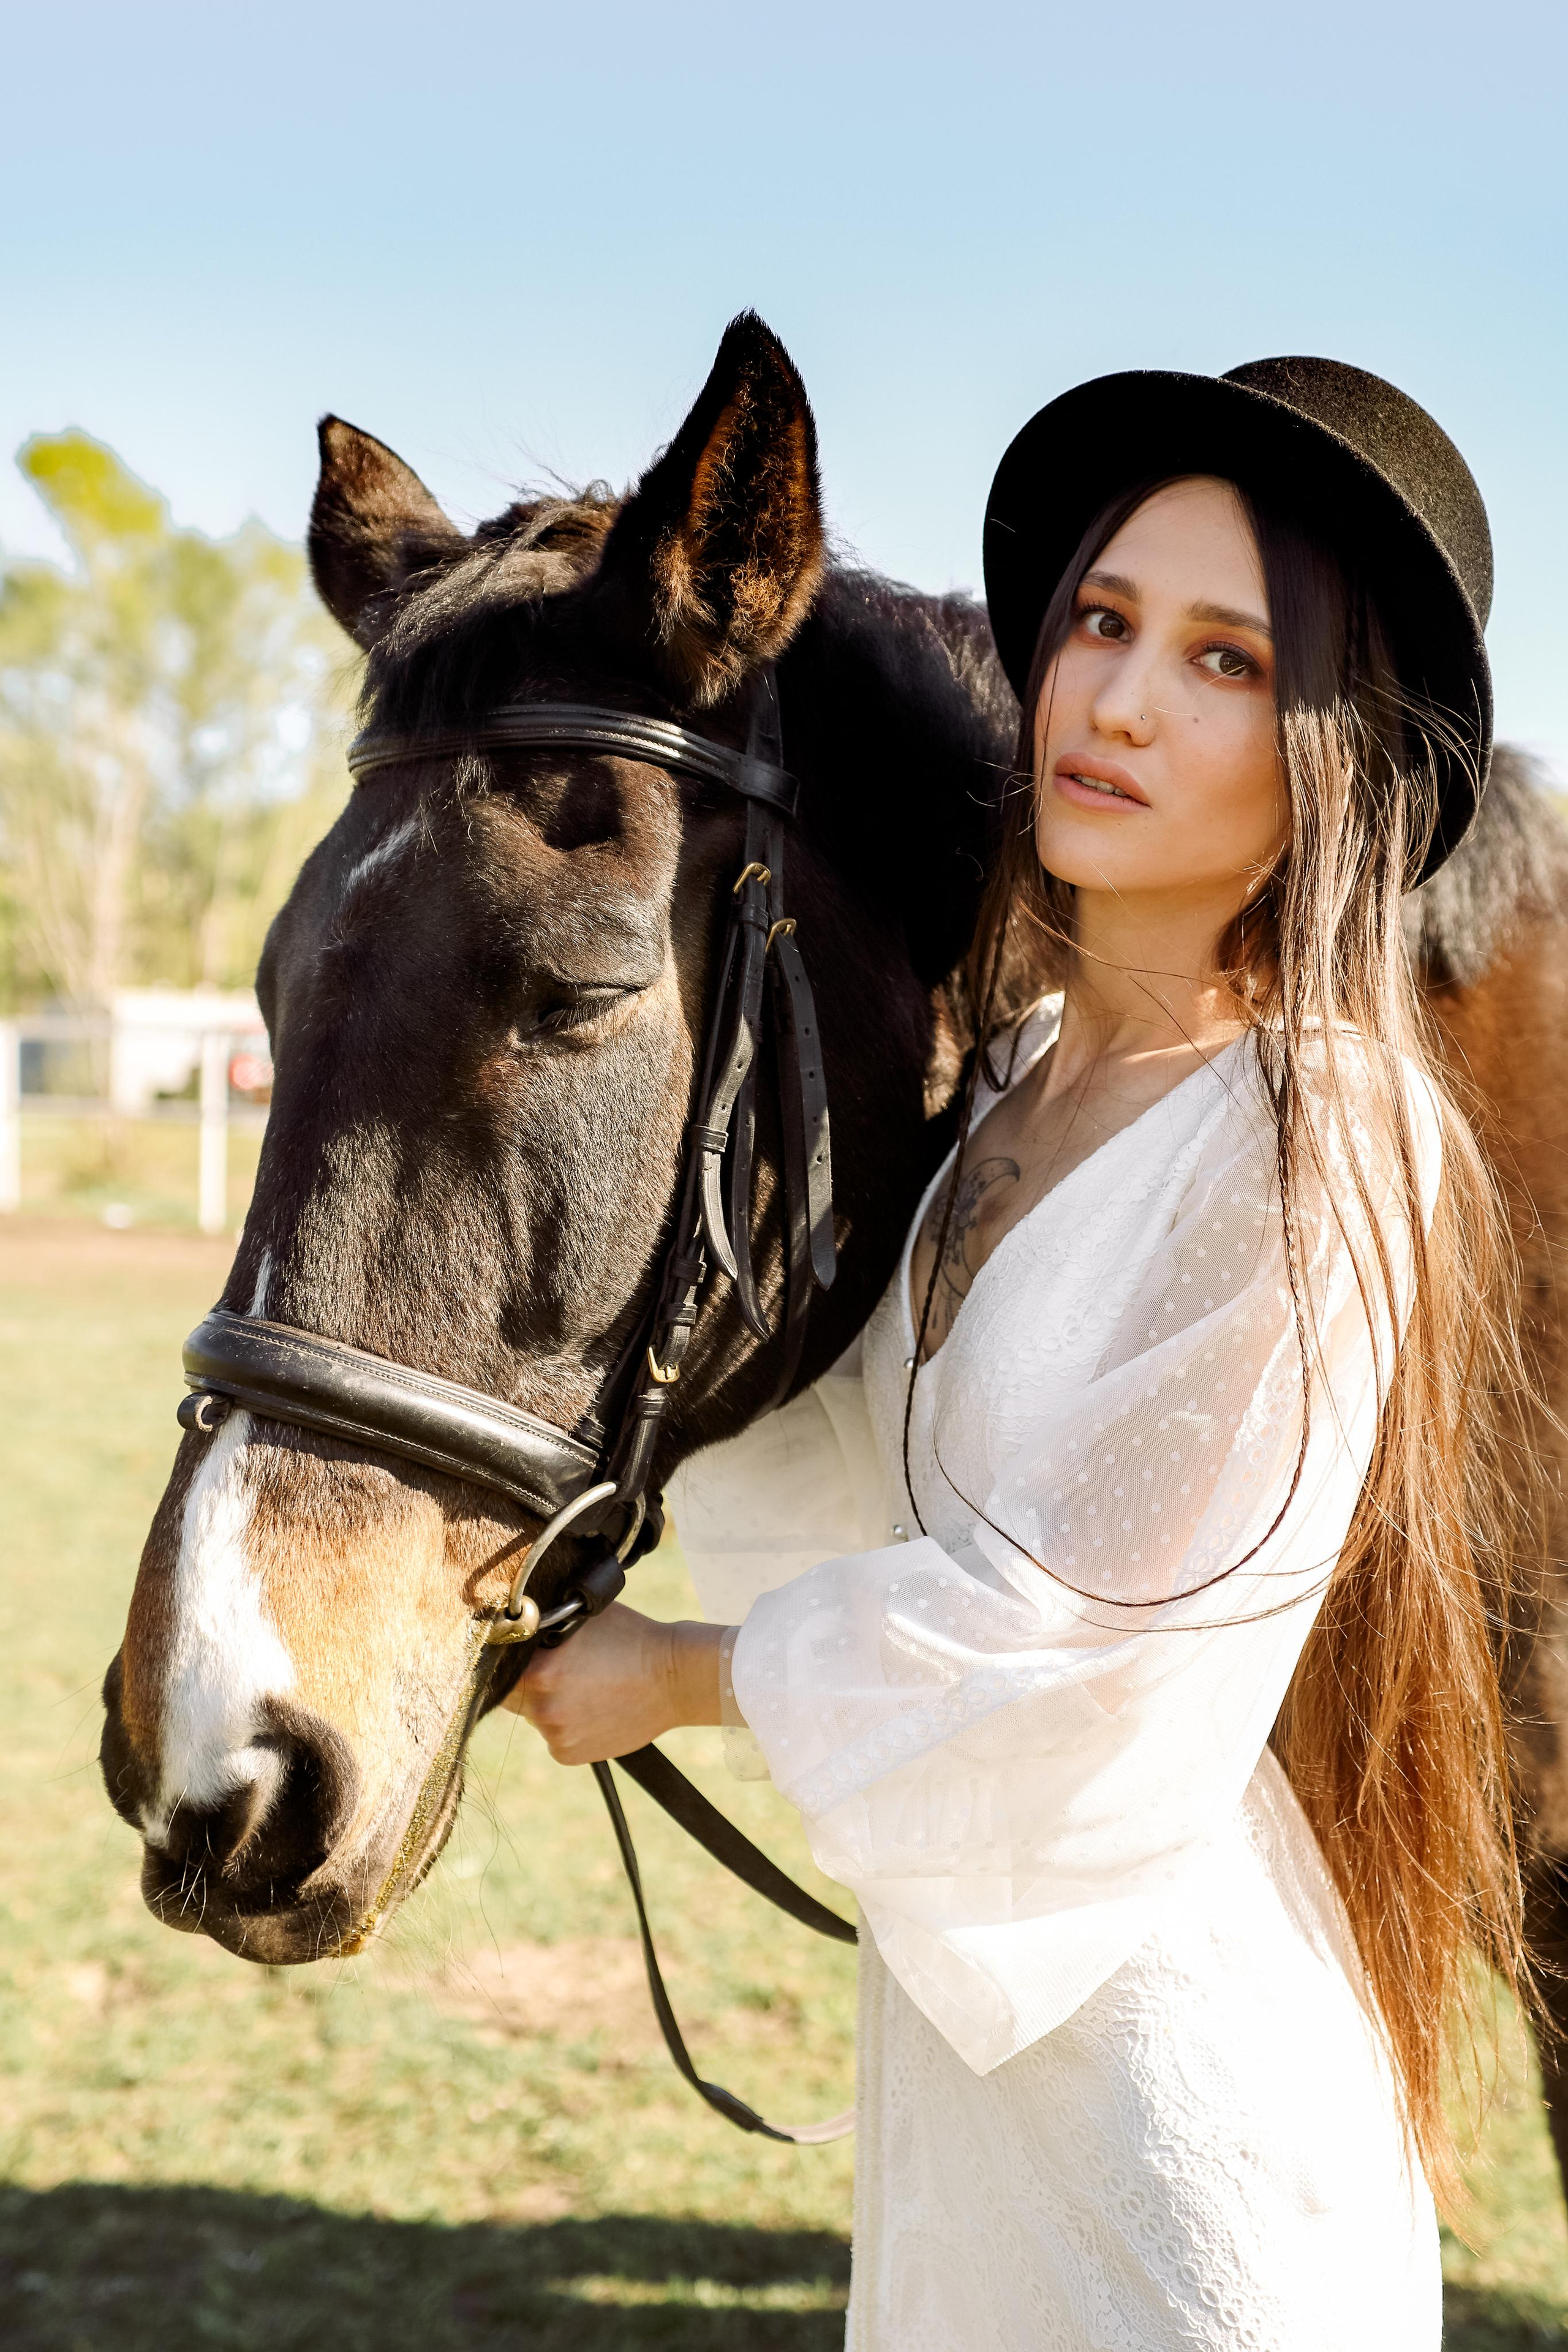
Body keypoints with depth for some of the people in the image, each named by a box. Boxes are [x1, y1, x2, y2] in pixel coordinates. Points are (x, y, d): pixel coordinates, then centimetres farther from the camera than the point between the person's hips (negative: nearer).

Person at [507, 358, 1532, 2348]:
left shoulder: (1323, 1152, -22)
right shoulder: (1019, 1081, 4)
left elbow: (1075, 1628, -20)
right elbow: (872, 1473, 13)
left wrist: (672, 1675, -9)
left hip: (1181, 2063, -8)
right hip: (963, 2008, 8)